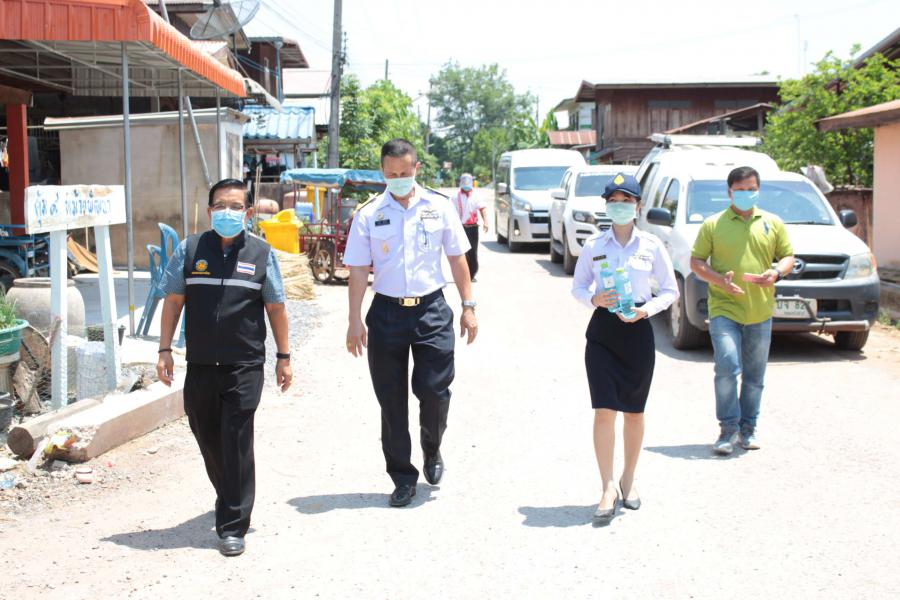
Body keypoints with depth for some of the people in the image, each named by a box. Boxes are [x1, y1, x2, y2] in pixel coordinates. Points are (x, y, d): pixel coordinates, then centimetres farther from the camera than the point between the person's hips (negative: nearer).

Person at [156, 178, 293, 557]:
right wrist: (165, 350, 3)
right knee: (207, 439, 14)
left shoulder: (261, 253, 3)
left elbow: (275, 307, 7)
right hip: (200, 365, 3)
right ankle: (230, 500, 37)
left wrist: (283, 357, 6)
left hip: (244, 366, -2)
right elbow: (173, 301, 8)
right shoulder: (190, 250, 4)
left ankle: (232, 526, 2)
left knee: (236, 444, -4)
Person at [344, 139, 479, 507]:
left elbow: (457, 258, 9)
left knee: (434, 390, -5)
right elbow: (358, 270, 0)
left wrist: (468, 306, 5)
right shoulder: (369, 215, 1)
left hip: (432, 310, 0)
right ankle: (403, 477, 19)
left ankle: (432, 450, 27)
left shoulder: (439, 208, 3)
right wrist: (355, 321, -5)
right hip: (387, 312, 0)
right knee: (392, 400, 5)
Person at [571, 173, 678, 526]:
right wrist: (594, 299, -13)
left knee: (634, 412, 10)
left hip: (638, 332, 0)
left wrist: (646, 310, -12)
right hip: (602, 331, 0)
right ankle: (608, 489, -1)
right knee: (604, 412, -8)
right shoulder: (594, 245, 1)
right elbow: (577, 287, 8)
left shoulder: (651, 246, -1)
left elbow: (670, 290, 5)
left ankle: (628, 480, 28)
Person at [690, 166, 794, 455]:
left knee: (755, 375, 9)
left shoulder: (773, 223, 11)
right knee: (727, 368, -16)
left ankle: (748, 427, 22)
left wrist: (777, 273, -7)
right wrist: (719, 279, -15)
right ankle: (729, 427, -5)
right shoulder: (713, 224, 3)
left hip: (760, 312, 3)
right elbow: (696, 261, 3)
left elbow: (788, 255, 15)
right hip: (724, 309, -3)